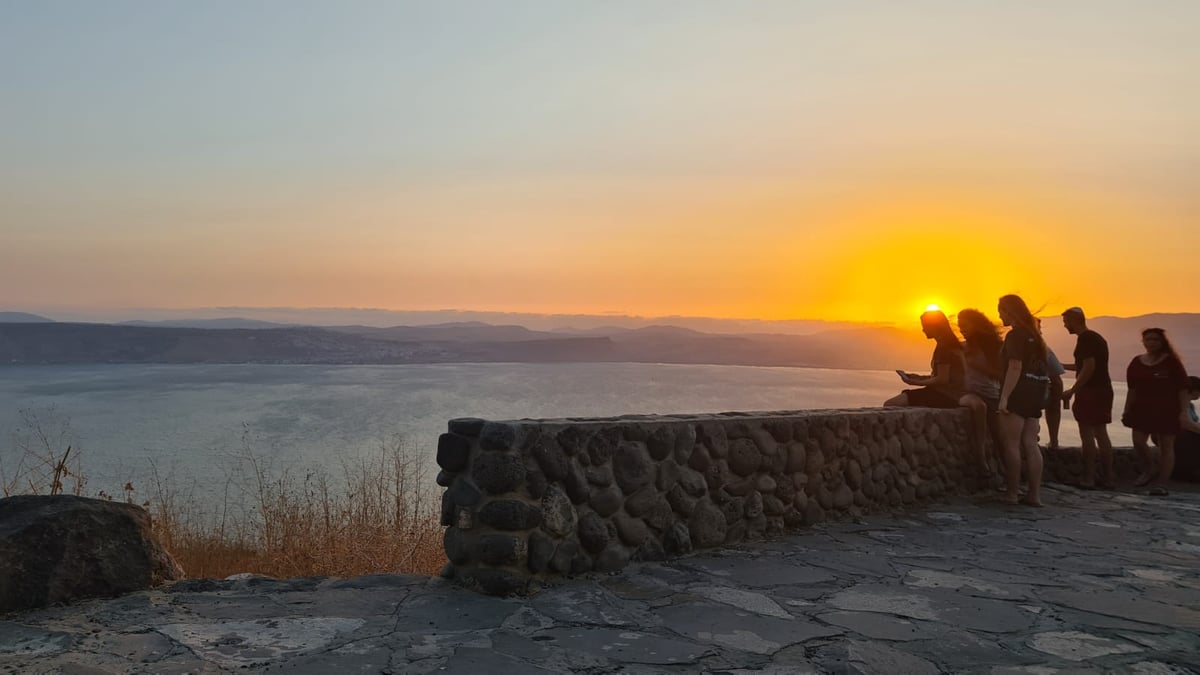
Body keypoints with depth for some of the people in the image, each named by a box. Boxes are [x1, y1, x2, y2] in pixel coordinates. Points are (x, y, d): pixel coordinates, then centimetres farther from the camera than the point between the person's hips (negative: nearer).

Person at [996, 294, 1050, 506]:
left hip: (1018, 393, -9)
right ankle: (1034, 494, 5)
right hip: (1036, 392, 9)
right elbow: (1038, 366, 20)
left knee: (1012, 444, -4)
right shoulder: (1033, 335, 17)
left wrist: (1004, 397, -21)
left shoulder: (1015, 335, -11)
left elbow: (1015, 368, -19)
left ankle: (1012, 493, -3)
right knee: (1030, 444, 7)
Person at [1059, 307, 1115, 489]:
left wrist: (1071, 391, -20)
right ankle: (1108, 477, 15)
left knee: (1087, 434, -5)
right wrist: (1061, 366, 33)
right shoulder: (1096, 337, 16)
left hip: (1090, 392, -9)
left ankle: (1089, 478, -4)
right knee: (1101, 432, 12)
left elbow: (1089, 368, -22)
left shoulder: (1085, 338, -13)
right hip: (1103, 390, 9)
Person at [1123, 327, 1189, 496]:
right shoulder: (1136, 362, 6)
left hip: (1167, 410, -4)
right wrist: (1126, 411, 9)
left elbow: (1182, 388, -7)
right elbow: (1133, 389, 11)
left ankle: (1162, 483, 6)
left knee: (1166, 446, 2)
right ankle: (1148, 471, 19)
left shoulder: (1171, 361, -6)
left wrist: (1184, 411, -13)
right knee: (1138, 441, -6)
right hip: (1142, 408, 4)